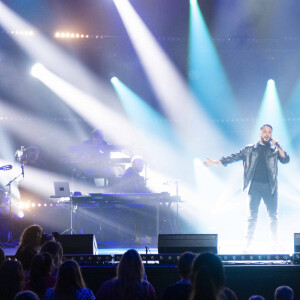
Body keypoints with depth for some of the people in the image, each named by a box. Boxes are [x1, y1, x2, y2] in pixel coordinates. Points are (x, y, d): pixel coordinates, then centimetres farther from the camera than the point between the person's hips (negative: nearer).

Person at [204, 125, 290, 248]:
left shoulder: (274, 150, 12)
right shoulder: (249, 149, 12)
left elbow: (285, 160, 0)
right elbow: (234, 157, 12)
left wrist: (278, 147, -13)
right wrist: (215, 162, 7)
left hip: (270, 187, 0)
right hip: (254, 186, 0)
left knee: (273, 215, -2)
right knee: (252, 215, -4)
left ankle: (276, 243, 5)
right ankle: (248, 243, -1)